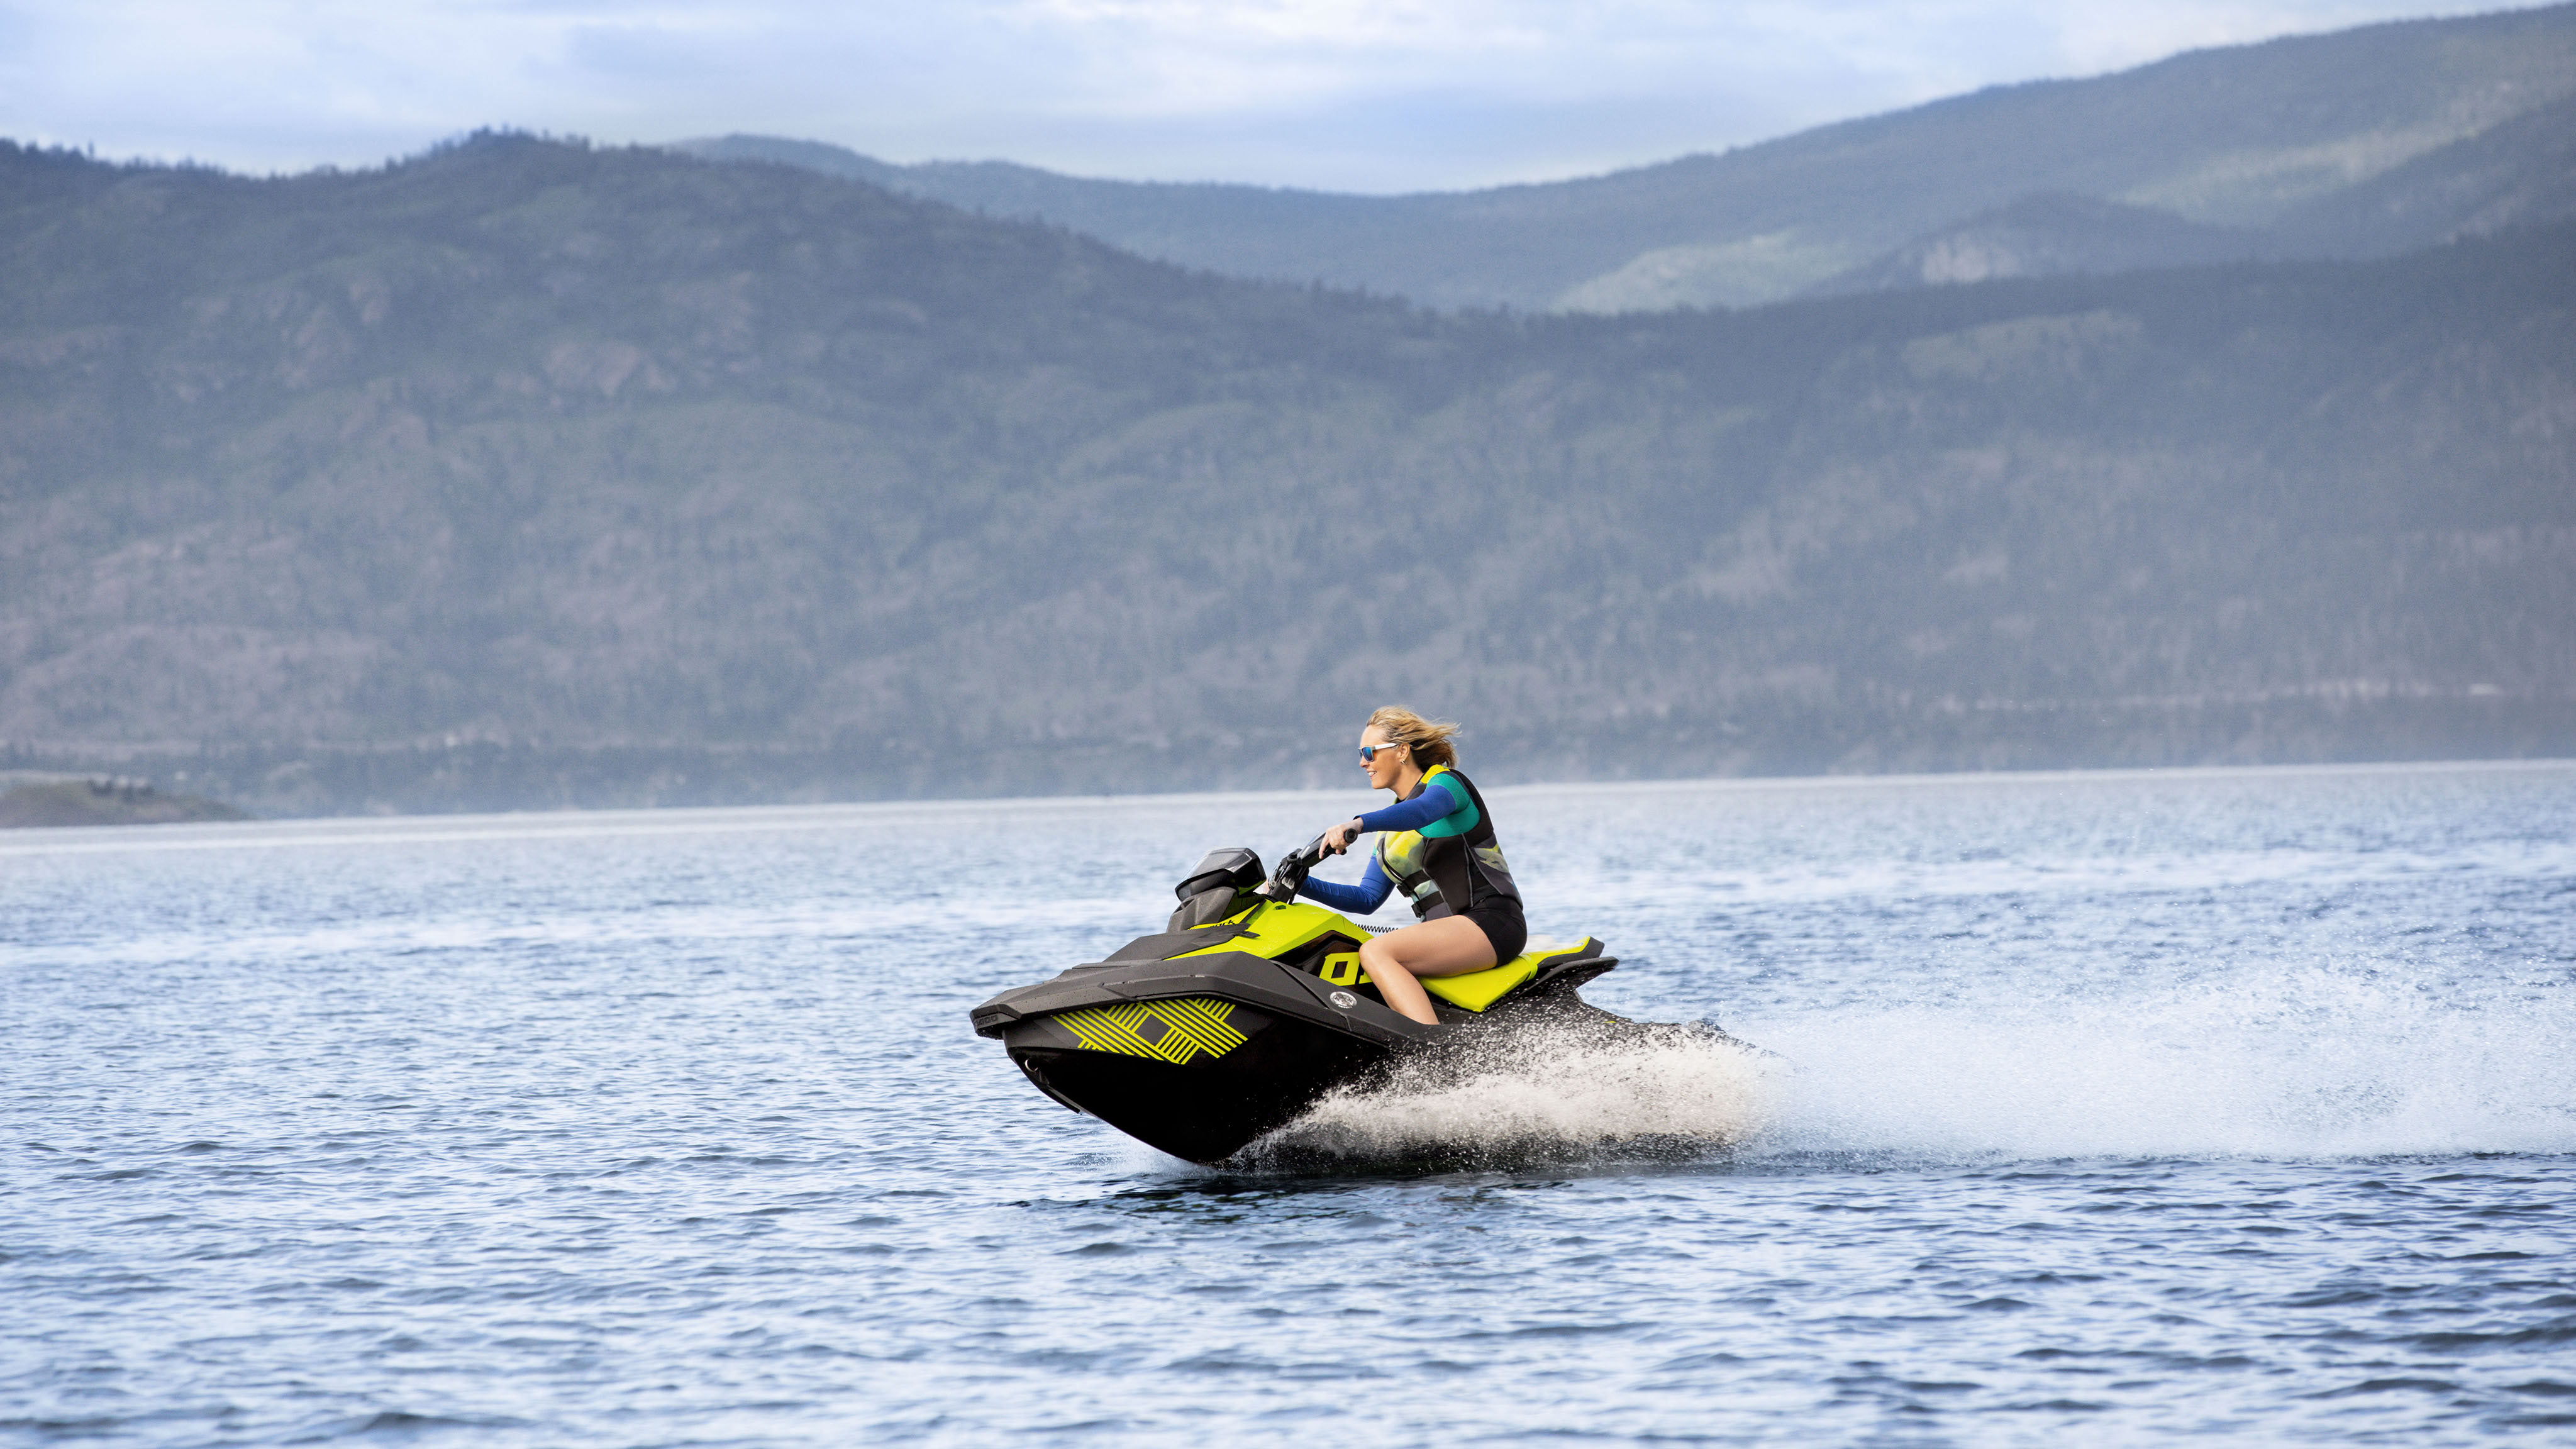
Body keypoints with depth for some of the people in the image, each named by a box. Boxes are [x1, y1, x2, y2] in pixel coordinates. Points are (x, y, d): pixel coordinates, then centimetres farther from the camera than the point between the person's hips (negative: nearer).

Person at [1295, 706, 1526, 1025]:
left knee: (1375, 952, -28)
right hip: (1446, 933, 9)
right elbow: (1368, 899, 21)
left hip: (1491, 923, -9)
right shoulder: (1390, 832, 22)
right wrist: (1302, 885, 9)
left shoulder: (1446, 782, -3)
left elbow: (1421, 811, -28)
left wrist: (1357, 824, -45)